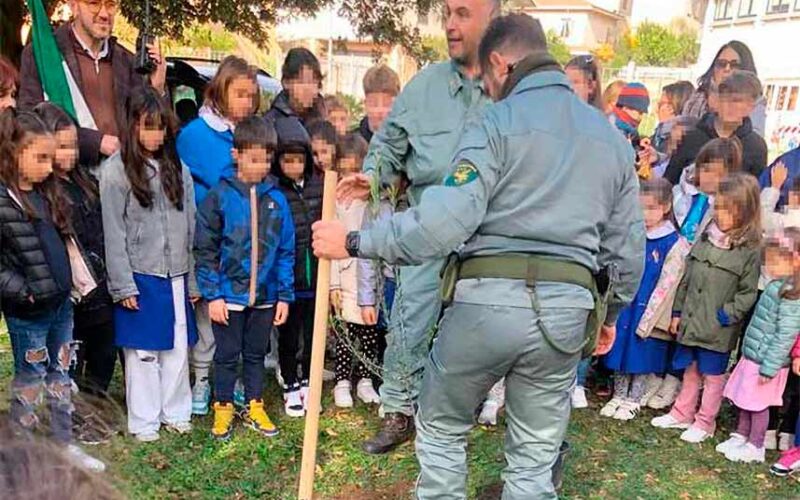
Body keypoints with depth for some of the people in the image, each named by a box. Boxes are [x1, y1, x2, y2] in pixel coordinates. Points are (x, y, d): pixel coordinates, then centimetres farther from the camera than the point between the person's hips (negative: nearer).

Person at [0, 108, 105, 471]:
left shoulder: (47, 191, 7)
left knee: (60, 375, 17)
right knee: (29, 380, 8)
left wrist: (73, 279, 10)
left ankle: (64, 444, 31)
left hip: (61, 302, 7)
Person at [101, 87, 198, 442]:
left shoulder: (177, 169, 8)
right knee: (143, 352, 5)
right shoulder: (115, 171, -5)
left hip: (176, 276, 4)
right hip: (139, 278, -4)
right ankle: (144, 421, 18)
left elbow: (190, 226, 8)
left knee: (178, 348, 10)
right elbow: (114, 233, -7)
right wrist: (123, 285, -11)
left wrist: (193, 279, 7)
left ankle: (176, 412, 25)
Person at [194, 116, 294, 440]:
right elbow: (205, 249, -7)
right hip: (229, 294, -2)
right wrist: (212, 294, -11)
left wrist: (285, 295, 0)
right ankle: (223, 410, 28)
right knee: (227, 355, 11)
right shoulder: (220, 196, -8)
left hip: (265, 295, 3)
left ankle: (255, 408, 32)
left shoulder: (276, 198, -1)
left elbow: (286, 252, 3)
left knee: (256, 354, 17)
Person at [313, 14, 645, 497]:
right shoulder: (612, 136, 15)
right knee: (535, 458, 17)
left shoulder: (498, 122, -4)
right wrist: (610, 313, 29)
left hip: (489, 298, -5)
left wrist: (354, 241, -9)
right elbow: (628, 248, 16)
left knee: (441, 428, 18)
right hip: (566, 309, 5)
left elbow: (446, 219, -16)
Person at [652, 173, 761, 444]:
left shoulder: (750, 250, -13)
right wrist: (677, 311, 10)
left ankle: (705, 422, 26)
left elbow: (748, 292, -11)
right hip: (691, 321, 5)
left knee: (713, 376, 11)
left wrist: (726, 316, -17)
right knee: (690, 371, 20)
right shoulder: (706, 238, 4)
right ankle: (682, 414, 34)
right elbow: (687, 277, 9)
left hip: (719, 330, -5)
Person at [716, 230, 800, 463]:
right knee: (744, 400, 18)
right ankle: (740, 436, 33)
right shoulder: (778, 286, 7)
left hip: (765, 360, -9)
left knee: (757, 404, 4)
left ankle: (755, 447, 19)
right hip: (753, 355, 9)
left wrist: (769, 367, -20)